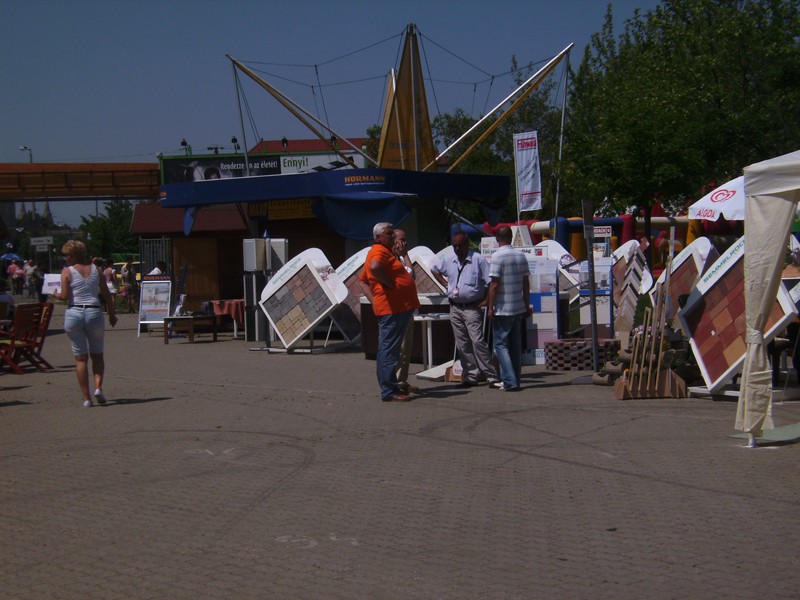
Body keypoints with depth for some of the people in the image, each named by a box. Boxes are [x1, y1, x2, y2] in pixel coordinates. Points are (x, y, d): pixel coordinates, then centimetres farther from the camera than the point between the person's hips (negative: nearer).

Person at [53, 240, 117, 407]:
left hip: (74, 313, -2)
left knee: (81, 358, 4)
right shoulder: (95, 270, 8)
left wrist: (55, 294, 12)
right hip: (94, 313, 2)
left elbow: (64, 296, -9)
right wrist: (112, 313, 15)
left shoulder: (67, 271, -2)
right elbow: (106, 294, 7)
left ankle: (86, 398, 2)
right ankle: (98, 387, -7)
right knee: (97, 355, 16)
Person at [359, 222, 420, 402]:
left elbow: (363, 280, 26)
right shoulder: (380, 251, -10)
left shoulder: (384, 251, 22)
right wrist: (389, 283, -20)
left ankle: (390, 388, 20)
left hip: (399, 308, 11)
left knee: (387, 350, 14)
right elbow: (374, 267, -34)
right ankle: (389, 391, -10)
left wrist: (374, 299, 13)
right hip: (393, 308, -11)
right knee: (389, 350, -10)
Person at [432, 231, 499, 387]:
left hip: (472, 308, -6)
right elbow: (434, 270, 27)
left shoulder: (478, 260, -10)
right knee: (462, 345, 7)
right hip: (455, 308, 6)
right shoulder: (448, 261, 8)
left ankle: (492, 376, -9)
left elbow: (491, 281, -11)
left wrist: (485, 300, -12)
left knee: (478, 342, -13)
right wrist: (445, 283, 15)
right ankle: (472, 376, 15)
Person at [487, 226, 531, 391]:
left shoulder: (498, 256, -13)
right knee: (516, 345, 12)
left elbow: (494, 284, -16)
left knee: (501, 344, -1)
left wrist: (490, 307, -10)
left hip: (502, 309, -6)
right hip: (519, 308, 6)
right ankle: (514, 380, 15)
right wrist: (527, 305, 17)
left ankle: (509, 381, -9)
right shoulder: (521, 255, 6)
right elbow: (526, 283, 10)